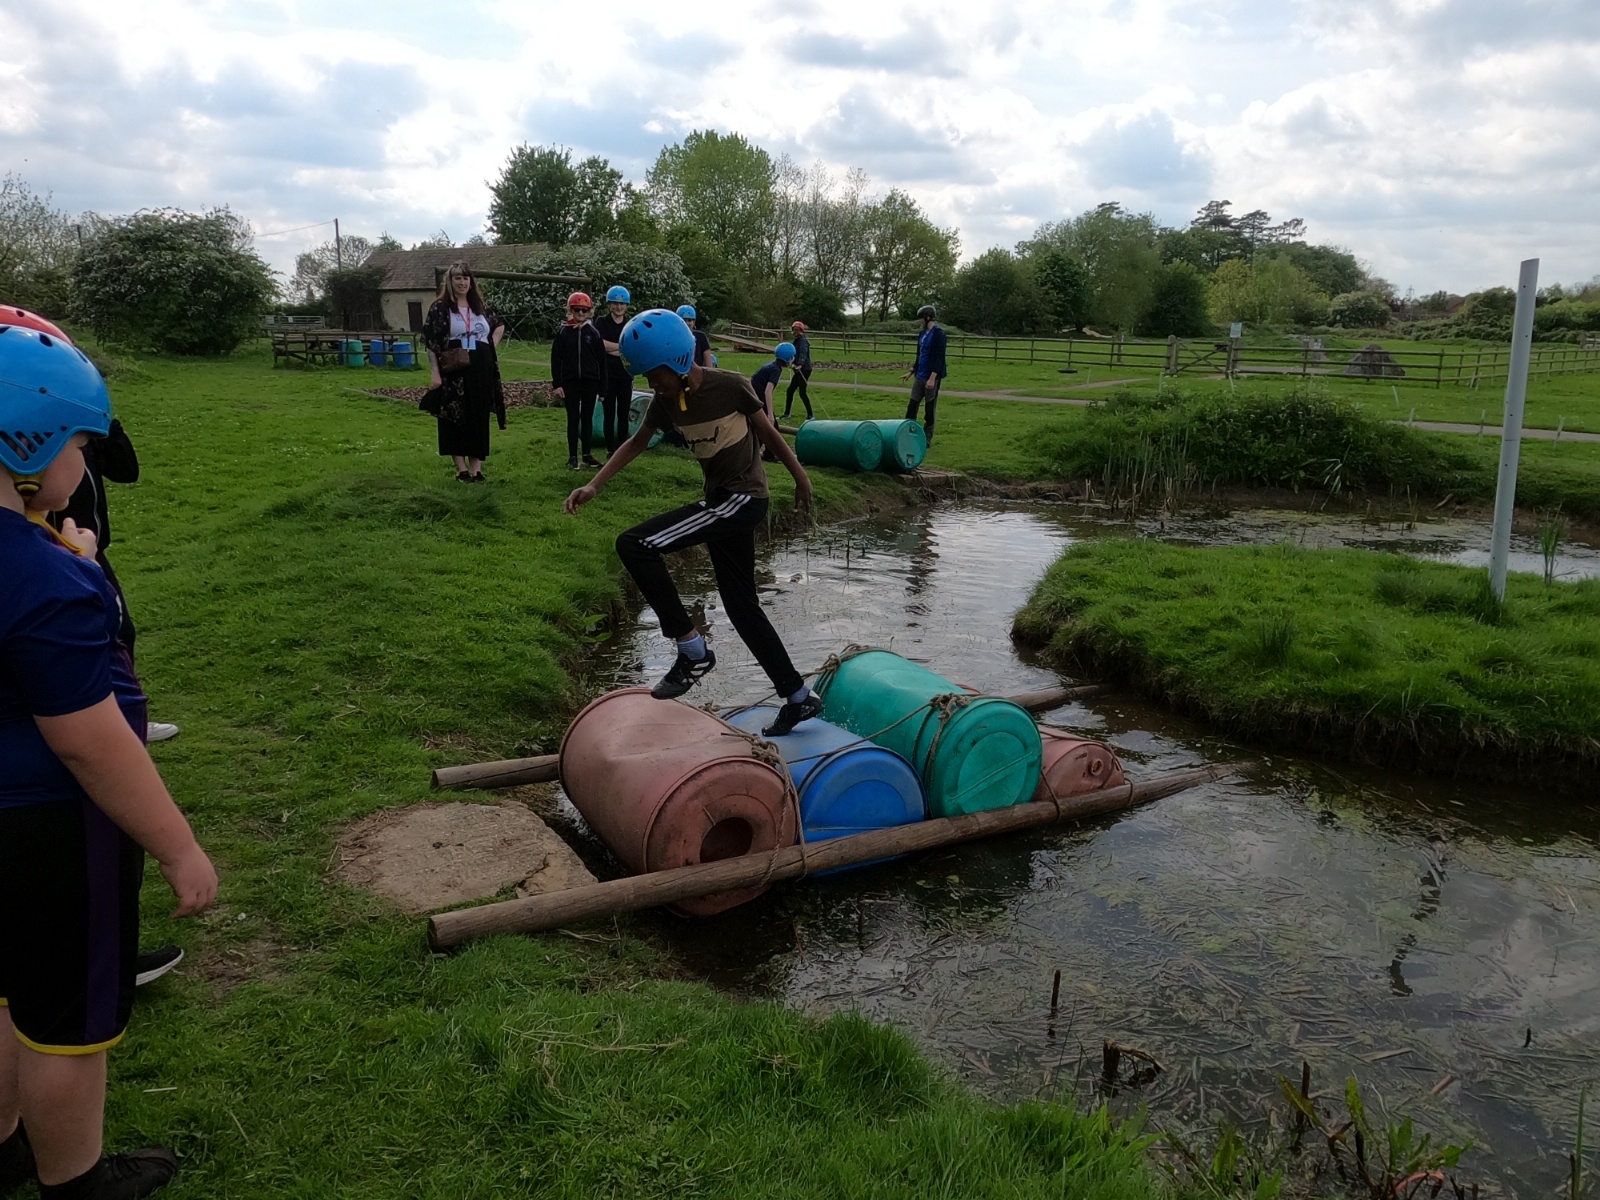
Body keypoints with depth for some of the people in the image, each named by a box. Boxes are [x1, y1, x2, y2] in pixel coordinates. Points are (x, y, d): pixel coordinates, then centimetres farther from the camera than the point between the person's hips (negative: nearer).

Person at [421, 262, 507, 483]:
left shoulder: (479, 306, 12)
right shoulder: (440, 308, -2)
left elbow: (499, 325, 29)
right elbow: (430, 342, -6)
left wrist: (492, 345, 13)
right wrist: (434, 372, -14)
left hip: (481, 370, 4)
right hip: (454, 371, -4)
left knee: (479, 417, 5)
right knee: (456, 417, -1)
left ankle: (476, 465, 12)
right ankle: (461, 467, 5)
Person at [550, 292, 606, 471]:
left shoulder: (593, 332, 4)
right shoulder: (563, 332, 1)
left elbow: (601, 360, 4)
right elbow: (556, 360, 1)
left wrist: (602, 385, 1)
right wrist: (557, 384, -5)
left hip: (590, 382, 1)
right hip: (570, 382, -1)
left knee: (587, 418, 7)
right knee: (573, 419, 2)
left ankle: (587, 454, 16)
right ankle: (572, 457, 6)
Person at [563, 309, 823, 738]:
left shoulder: (730, 386, -15)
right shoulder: (667, 400, 2)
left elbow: (768, 433, -4)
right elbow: (637, 442, 10)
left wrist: (800, 477, 8)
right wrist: (594, 485, -1)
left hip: (744, 498, -8)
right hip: (720, 501, 8)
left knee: (634, 545, -18)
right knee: (741, 605, 12)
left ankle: (692, 650, -10)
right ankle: (799, 698, 24)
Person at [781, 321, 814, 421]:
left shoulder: (803, 341, -13)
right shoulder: (797, 340, 16)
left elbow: (803, 354, -31)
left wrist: (800, 364, -47)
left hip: (804, 369, -10)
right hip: (798, 370, 10)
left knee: (802, 392, -11)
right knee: (790, 390, 12)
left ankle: (810, 415, -4)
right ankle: (786, 414, 21)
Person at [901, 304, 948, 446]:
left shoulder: (938, 334, -13)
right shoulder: (922, 334, 12)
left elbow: (939, 358, -18)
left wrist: (933, 377, -23)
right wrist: (911, 372, 21)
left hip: (932, 378, -8)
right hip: (920, 377, 8)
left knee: (930, 410, 2)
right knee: (912, 407, 6)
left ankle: (927, 439, 11)